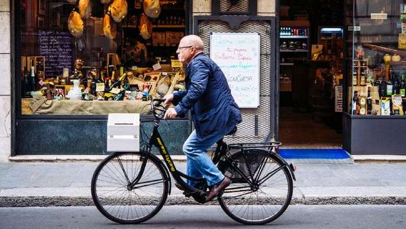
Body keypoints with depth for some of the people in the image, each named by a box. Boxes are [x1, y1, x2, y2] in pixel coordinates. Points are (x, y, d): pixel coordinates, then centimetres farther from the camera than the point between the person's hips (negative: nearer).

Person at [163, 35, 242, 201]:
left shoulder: (198, 63, -13)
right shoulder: (200, 63, 22)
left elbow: (197, 90, -29)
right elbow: (193, 91, 28)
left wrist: (178, 109, -31)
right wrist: (174, 96, 16)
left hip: (218, 117, -11)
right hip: (219, 115, 11)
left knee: (191, 148, -8)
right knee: (194, 147, 17)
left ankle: (217, 180, -7)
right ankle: (193, 186, 24)